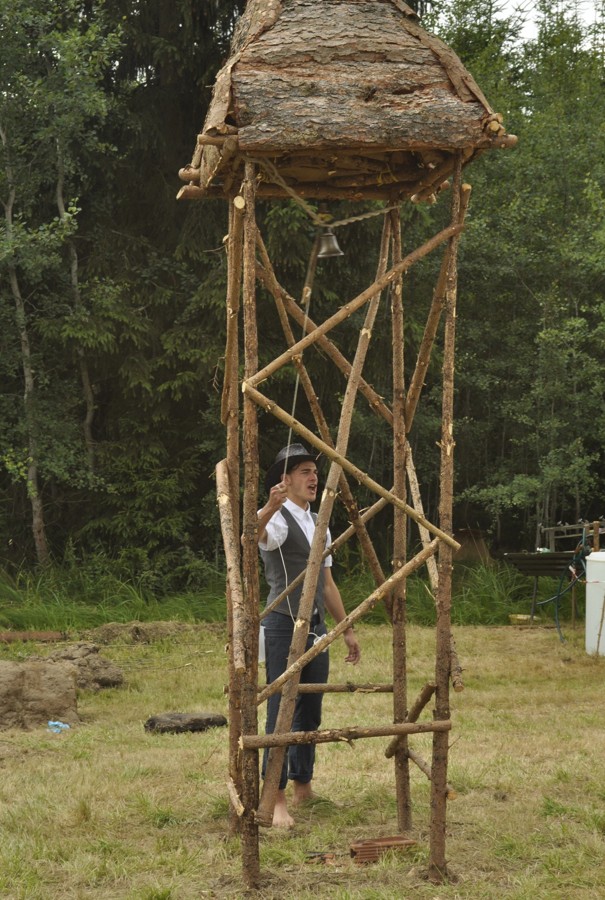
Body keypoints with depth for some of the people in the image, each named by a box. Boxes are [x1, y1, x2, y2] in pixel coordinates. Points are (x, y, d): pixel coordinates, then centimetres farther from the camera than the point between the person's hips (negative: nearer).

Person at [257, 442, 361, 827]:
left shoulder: (318, 525, 16)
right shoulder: (278, 519, -10)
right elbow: (254, 533, -36)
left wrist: (347, 630, 21)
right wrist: (271, 507, -56)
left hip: (316, 627, 8)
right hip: (284, 626, -8)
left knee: (311, 711, 12)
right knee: (281, 712, -8)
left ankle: (303, 785, 23)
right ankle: (277, 800, -7)